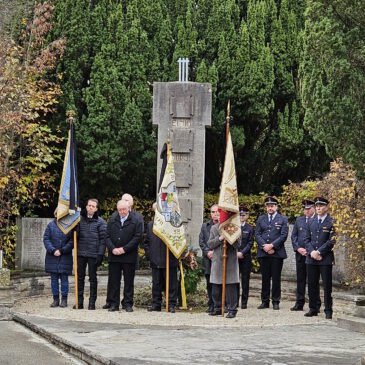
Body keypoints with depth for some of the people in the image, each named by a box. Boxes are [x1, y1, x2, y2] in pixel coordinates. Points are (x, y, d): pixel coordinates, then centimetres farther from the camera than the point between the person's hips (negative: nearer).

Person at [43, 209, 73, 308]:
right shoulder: (51, 225, 4)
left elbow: (72, 241, -4)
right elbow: (46, 239, 2)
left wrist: (61, 250, -12)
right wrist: (53, 250, -11)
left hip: (65, 257, -2)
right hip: (52, 257, 2)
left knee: (64, 278, 2)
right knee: (54, 278, 6)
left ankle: (64, 299, 9)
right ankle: (55, 299, 14)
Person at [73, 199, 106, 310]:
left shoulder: (100, 222, 0)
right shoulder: (80, 220, 8)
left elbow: (103, 239, -4)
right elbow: (76, 235, 9)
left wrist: (100, 254, -10)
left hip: (93, 254, -3)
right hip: (81, 253, 3)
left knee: (92, 278, 4)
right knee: (80, 278, 7)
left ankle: (92, 302, 9)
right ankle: (79, 301, 13)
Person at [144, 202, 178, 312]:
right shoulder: (150, 225, 15)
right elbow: (147, 242, 19)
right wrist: (149, 256, 8)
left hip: (169, 261, -5)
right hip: (155, 261, 5)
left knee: (171, 284, 0)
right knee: (156, 284, 9)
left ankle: (171, 305, 5)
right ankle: (156, 304, 16)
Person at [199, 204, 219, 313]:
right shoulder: (205, 226, 14)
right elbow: (201, 241, 11)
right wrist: (207, 252, -3)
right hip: (208, 258, 4)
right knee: (210, 283, 7)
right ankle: (211, 305, 13)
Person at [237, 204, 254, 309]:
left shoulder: (250, 228, 5)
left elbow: (250, 243, 1)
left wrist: (242, 253, -11)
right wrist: (235, 253, -7)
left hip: (245, 257, 0)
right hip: (234, 257, 0)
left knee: (245, 280, 1)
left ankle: (244, 302, 6)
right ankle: (235, 301, 7)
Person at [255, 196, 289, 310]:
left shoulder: (283, 219, 5)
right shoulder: (261, 219, 14)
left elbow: (284, 235, -4)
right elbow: (257, 234, 6)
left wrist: (272, 245, -13)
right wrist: (264, 246, -9)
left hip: (277, 253, -2)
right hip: (263, 253, 2)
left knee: (276, 278, 0)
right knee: (265, 278, 6)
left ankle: (276, 302, 6)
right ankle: (265, 301, 11)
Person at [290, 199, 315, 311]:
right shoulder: (299, 220, 13)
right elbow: (293, 236, 13)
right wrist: (298, 248, -2)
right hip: (300, 254, 4)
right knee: (300, 279, 8)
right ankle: (299, 303, 13)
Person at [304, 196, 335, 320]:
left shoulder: (331, 222, -3)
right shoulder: (311, 222, 13)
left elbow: (331, 241, -9)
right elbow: (307, 239, 11)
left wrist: (319, 252, -13)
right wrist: (311, 252, -6)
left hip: (325, 259, -5)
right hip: (311, 259, 5)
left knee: (327, 286, -1)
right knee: (312, 285, 7)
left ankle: (328, 311, 4)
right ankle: (313, 309, 15)